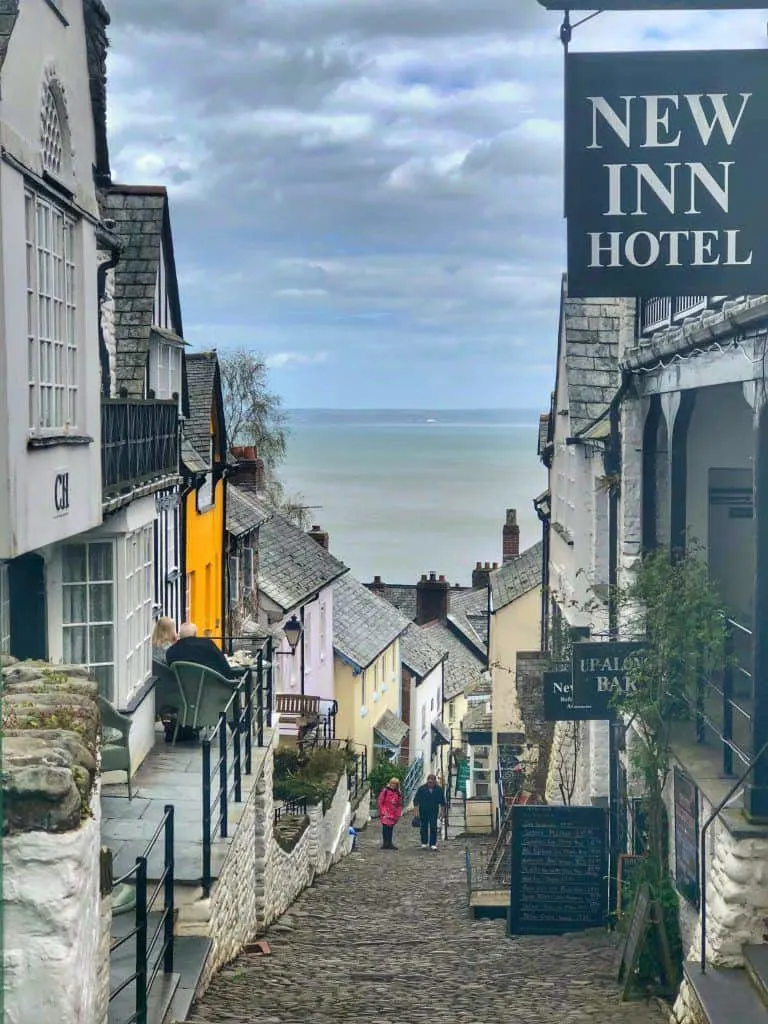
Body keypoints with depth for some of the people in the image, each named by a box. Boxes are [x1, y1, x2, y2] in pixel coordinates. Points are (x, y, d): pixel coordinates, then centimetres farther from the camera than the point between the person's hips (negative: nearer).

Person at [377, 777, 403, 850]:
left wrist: (398, 814, 5)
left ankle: (389, 843, 14)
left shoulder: (398, 793, 12)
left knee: (391, 829, 9)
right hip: (386, 814, -5)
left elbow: (399, 805, 17)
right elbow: (380, 802, -4)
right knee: (385, 828, -8)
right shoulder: (385, 791, -3)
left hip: (393, 814, 5)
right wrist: (383, 812, -9)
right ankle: (385, 843, -5)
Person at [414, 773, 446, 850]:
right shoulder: (421, 789, -6)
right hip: (423, 811, 0)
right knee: (424, 827, 5)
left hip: (434, 811, 0)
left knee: (433, 827, -7)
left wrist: (442, 812, 3)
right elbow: (416, 801, -3)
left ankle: (433, 844, -2)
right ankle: (424, 843, 17)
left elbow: (442, 802, 5)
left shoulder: (439, 789, -3)